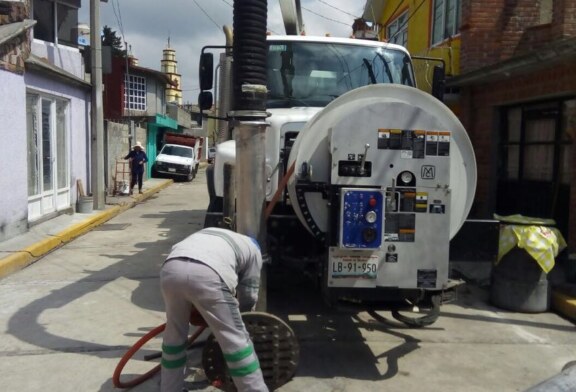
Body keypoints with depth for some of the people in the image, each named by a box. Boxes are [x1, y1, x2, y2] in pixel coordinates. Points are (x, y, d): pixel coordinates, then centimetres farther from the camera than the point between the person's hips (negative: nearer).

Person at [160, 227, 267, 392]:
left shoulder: (207, 233, 43)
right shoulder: (252, 249, 30)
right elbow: (249, 296, 30)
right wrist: (240, 312, 52)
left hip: (171, 268, 5)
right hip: (207, 275, -5)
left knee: (175, 333, 26)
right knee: (235, 339, 9)